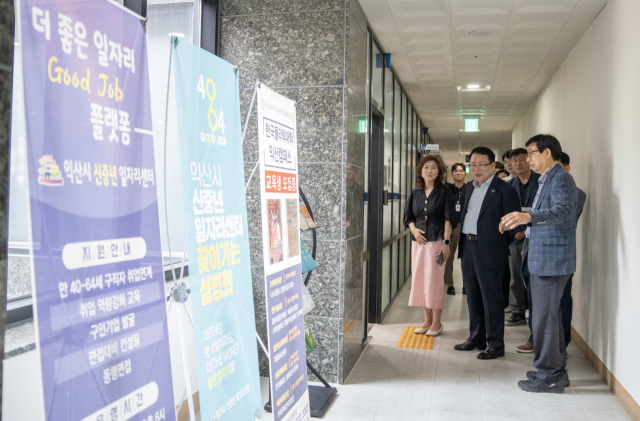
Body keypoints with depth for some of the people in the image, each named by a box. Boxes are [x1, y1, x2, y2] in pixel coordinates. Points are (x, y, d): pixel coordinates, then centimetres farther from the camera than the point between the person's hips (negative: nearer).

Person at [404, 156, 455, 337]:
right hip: (418, 240, 5)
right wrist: (413, 229, -5)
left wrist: (446, 242, -13)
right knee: (419, 279, 7)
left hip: (436, 240, -5)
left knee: (434, 280, -3)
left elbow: (448, 219, -6)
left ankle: (436, 323, 8)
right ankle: (427, 320, 18)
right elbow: (409, 216, 15)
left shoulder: (444, 192, -2)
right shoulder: (415, 193, 10)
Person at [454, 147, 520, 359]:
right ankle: (476, 338, 28)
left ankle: (496, 344, 9)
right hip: (468, 248, 8)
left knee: (491, 298, -1)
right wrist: (462, 242, 12)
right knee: (473, 296, 15)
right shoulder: (468, 188, 14)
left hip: (489, 251, -8)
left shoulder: (504, 190, -10)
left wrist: (502, 244, -7)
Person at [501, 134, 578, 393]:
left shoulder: (561, 179, -14)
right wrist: (528, 243, 28)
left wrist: (529, 217, -48)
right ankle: (556, 370, 28)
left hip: (551, 260, -11)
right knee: (550, 315, 17)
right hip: (540, 260, 11)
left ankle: (549, 376, 5)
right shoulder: (546, 180, 17)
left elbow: (563, 210, -33)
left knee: (544, 316, -5)